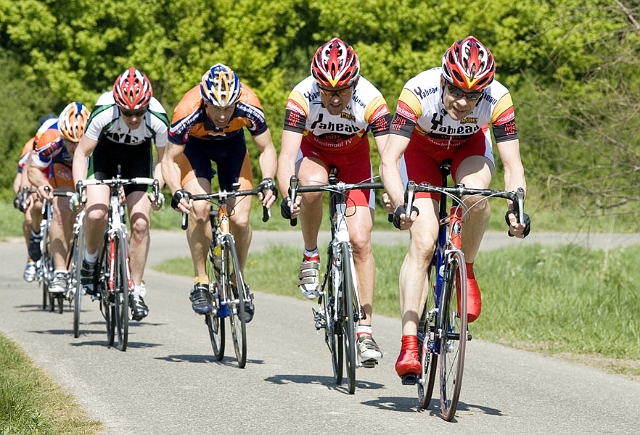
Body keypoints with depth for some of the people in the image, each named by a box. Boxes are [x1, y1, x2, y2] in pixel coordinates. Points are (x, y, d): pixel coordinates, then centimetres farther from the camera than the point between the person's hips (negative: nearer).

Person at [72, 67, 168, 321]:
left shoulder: (158, 119, -31)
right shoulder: (103, 113, -35)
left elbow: (164, 160, -12)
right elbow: (82, 154, -21)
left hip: (139, 153, 1)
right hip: (105, 149, -1)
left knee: (140, 222, -11)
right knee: (96, 213, -22)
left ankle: (136, 290, 2)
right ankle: (90, 260, 8)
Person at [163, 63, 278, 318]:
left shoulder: (249, 107, -35)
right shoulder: (188, 113, -38)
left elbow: (267, 149, -19)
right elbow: (170, 160, -24)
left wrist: (268, 181, -36)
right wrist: (176, 192, -41)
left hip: (232, 144, 1)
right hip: (194, 145, -1)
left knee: (240, 220, -12)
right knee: (199, 208, -25)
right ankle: (200, 283, -8)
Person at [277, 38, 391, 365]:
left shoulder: (370, 100, -33)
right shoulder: (302, 96, -34)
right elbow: (287, 155, -40)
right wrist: (287, 197, -56)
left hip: (354, 156, 0)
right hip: (314, 150, 0)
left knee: (361, 240, -11)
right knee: (313, 184, -37)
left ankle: (364, 329, -4)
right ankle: (310, 257, -12)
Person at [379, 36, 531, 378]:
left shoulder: (498, 99, -33)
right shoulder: (418, 92, -38)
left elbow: (513, 166, -30)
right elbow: (389, 160, -39)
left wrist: (515, 208, -49)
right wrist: (400, 205, -56)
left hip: (469, 147, 1)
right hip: (422, 147, -1)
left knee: (474, 195, -34)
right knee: (423, 241, -17)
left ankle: (466, 272, -6)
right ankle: (408, 347, -17)